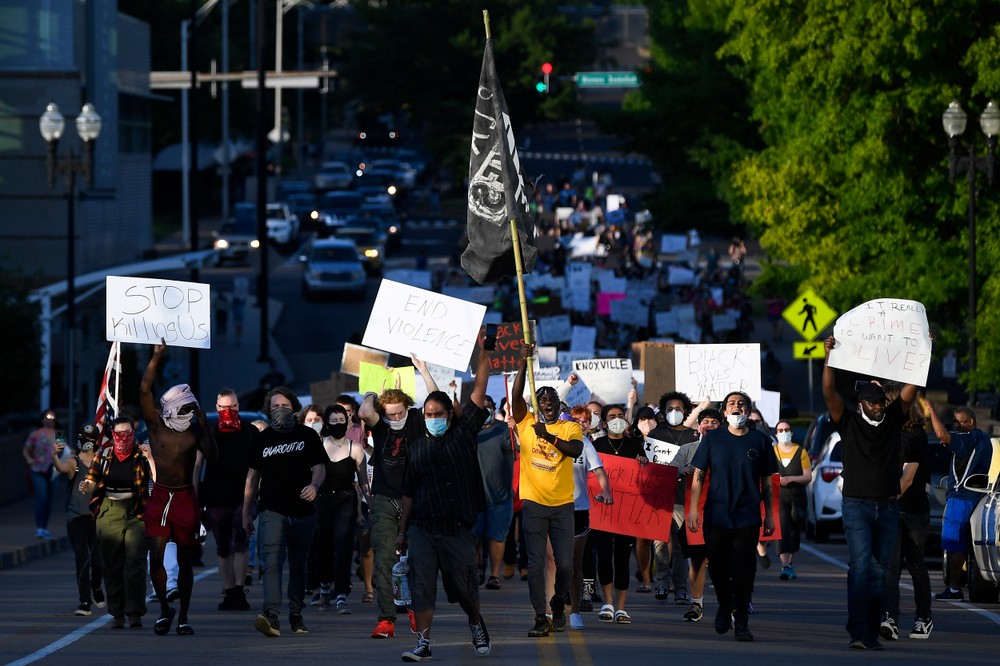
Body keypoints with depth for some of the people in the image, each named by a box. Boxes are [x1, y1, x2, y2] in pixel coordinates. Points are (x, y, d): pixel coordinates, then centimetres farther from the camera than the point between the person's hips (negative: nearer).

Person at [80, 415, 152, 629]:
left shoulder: (141, 457, 4)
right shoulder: (104, 456, 11)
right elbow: (93, 484, 10)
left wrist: (150, 459, -20)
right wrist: (86, 487, -12)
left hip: (135, 514, -2)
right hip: (109, 513, 2)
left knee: (135, 563, -10)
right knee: (111, 565, 2)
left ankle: (135, 613, -9)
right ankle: (117, 613, 8)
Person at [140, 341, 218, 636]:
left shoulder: (195, 432, 2)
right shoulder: (156, 425, -1)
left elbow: (213, 457, -12)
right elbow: (144, 391, -10)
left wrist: (204, 427, -16)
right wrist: (157, 357, -13)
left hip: (186, 498, 1)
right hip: (160, 497, -1)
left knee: (185, 561, 6)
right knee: (156, 556, -7)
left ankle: (183, 616, 13)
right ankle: (164, 609, 11)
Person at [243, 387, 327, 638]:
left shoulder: (307, 435, 7)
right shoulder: (263, 439, 10)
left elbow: (319, 468, 3)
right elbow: (252, 477, 13)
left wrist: (314, 485, -20)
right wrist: (246, 512, 11)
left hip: (302, 512, 1)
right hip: (271, 511, -1)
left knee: (298, 565, 11)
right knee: (272, 561, -18)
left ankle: (296, 615, 23)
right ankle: (271, 615, -32)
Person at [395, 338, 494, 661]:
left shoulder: (465, 432, 4)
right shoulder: (418, 446, 9)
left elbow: (479, 389, -2)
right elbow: (409, 491, 12)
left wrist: (483, 352, -7)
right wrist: (402, 531, 12)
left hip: (458, 528, -2)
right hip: (422, 528, 2)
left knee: (463, 587, 6)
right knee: (421, 586, -3)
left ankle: (476, 624, 34)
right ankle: (423, 643, 2)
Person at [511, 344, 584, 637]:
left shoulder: (570, 427, 5)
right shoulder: (526, 423, 5)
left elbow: (576, 450, -14)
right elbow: (516, 396, -9)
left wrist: (549, 436, -25)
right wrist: (524, 363, -19)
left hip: (562, 505, 0)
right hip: (534, 504, 0)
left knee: (565, 564, -1)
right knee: (535, 563, -4)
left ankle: (558, 603, 27)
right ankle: (540, 618, 0)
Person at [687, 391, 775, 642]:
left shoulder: (760, 440, 6)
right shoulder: (712, 439, 5)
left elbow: (766, 482, 10)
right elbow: (698, 475, 5)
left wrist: (769, 515, 8)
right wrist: (693, 508, -3)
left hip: (747, 517, -1)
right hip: (716, 515, 1)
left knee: (744, 569, -5)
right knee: (717, 566, 4)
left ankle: (742, 622, 1)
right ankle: (724, 608, 28)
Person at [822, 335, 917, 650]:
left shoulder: (893, 419, 9)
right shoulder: (848, 421, 1)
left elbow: (910, 390, 2)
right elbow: (829, 393, -10)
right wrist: (829, 357, -20)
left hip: (888, 507, 3)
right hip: (857, 505, -3)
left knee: (880, 571, 4)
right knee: (861, 566, -14)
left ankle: (872, 633, 7)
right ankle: (857, 633, -20)